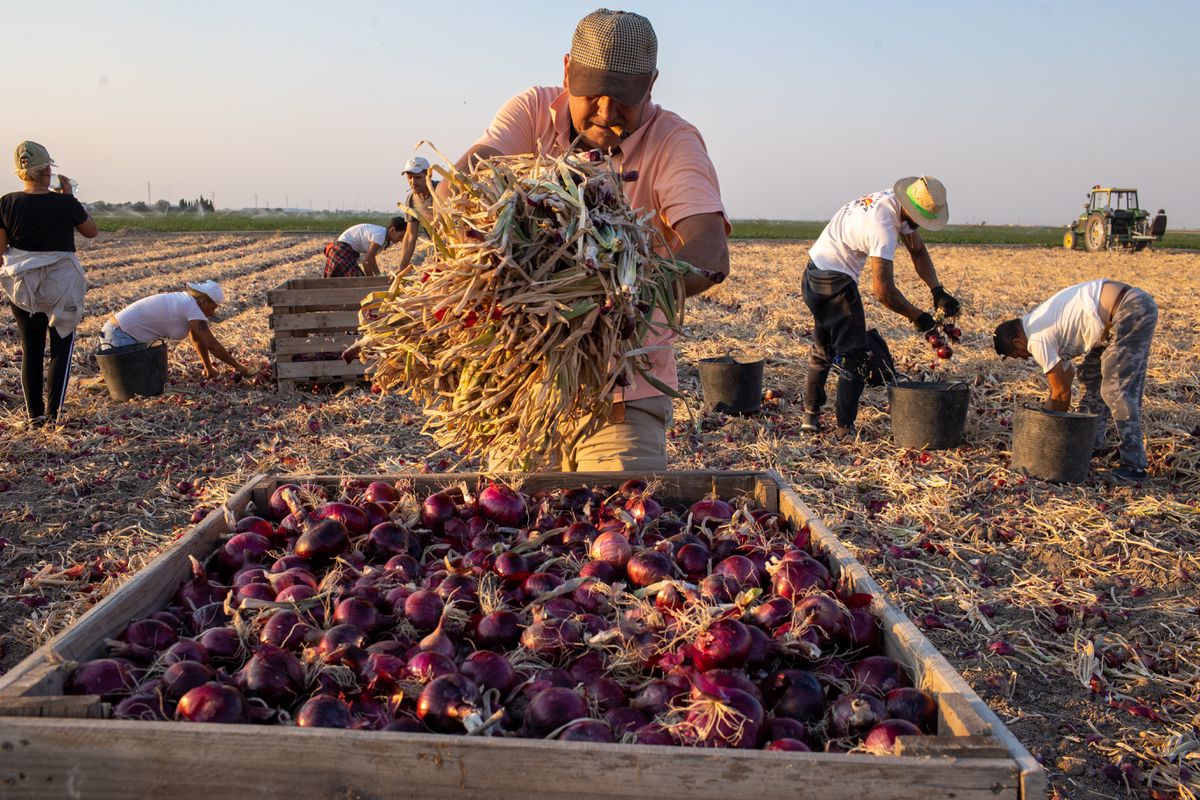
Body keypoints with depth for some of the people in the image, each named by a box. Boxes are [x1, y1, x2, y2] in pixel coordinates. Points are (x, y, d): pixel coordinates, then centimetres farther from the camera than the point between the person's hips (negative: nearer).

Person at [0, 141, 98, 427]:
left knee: (31, 349, 12)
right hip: (61, 285, -2)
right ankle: (53, 411, -1)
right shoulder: (64, 203, -13)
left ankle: (35, 413, 14)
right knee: (61, 348, 8)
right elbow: (91, 230, 5)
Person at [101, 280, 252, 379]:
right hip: (120, 335, -10)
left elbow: (197, 339, 15)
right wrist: (238, 366, -9)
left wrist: (209, 369, 17)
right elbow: (212, 344, -17)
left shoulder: (185, 300, 9)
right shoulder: (192, 308, -19)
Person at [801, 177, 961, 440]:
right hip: (834, 282, -10)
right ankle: (845, 428, 2)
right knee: (855, 356, -3)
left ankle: (810, 416, 27)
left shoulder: (893, 201, 1)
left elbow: (917, 250, 8)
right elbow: (883, 290, -31)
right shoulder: (883, 226, -29)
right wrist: (918, 317, -19)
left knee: (824, 349, 19)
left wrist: (938, 291, -3)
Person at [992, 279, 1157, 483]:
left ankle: (1134, 466, -7)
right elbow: (1066, 373, 27)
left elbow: (1061, 392, -4)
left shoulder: (1038, 339, -12)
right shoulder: (1039, 323, 17)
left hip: (1133, 312, -11)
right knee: (1091, 374, 19)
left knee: (1118, 389, -10)